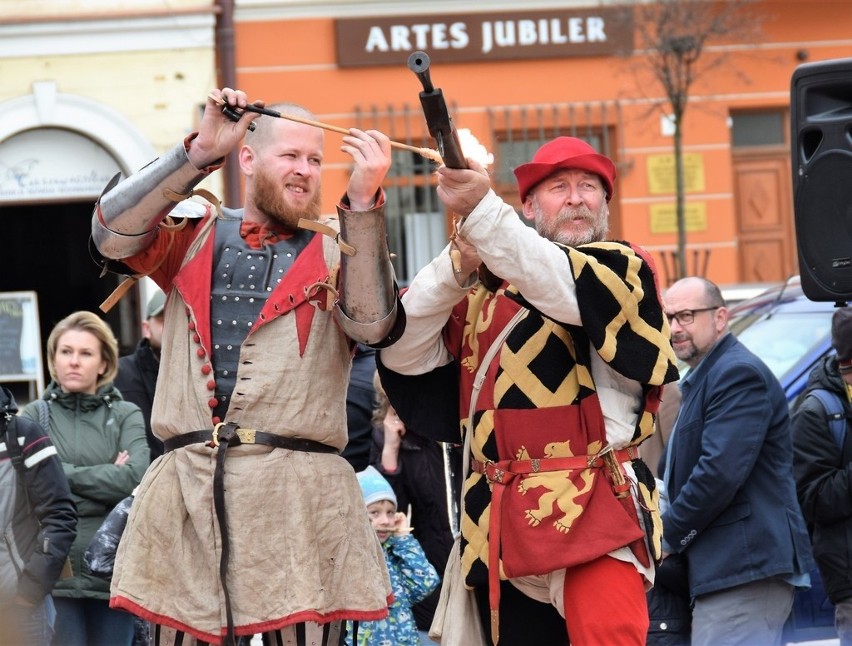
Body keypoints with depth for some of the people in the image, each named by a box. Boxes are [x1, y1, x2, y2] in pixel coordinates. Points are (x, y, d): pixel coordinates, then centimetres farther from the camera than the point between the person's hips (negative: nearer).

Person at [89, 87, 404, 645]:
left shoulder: (338, 249, 12)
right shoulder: (195, 235, 15)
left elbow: (371, 325, -7)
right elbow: (113, 235, -3)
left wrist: (364, 200, -16)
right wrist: (200, 153, -10)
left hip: (301, 495, -1)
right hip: (185, 493, 1)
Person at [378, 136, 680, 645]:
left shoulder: (626, 271, 5)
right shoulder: (485, 292, 18)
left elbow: (573, 289, -17)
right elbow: (404, 357, 8)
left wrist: (481, 210, -30)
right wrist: (456, 265, -6)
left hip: (590, 512, -5)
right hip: (500, 524, 5)